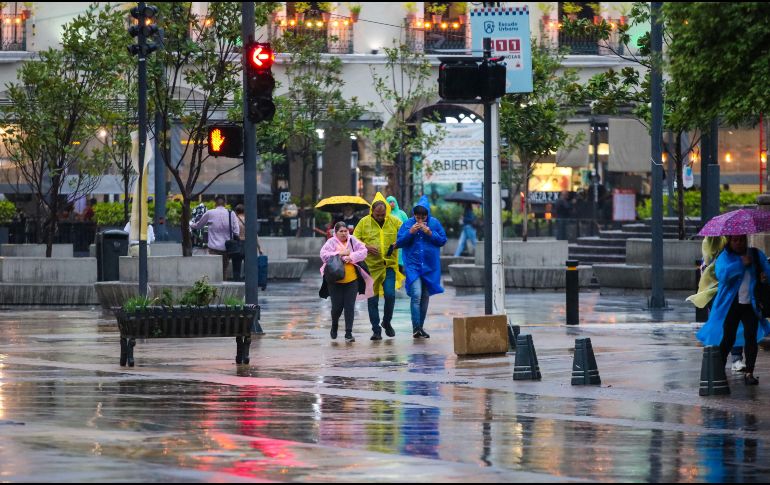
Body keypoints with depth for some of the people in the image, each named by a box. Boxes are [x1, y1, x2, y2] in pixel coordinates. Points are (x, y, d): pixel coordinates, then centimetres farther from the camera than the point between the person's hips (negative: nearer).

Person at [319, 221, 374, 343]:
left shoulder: (353, 241, 4)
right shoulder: (331, 242, -2)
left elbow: (363, 252, -3)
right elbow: (324, 255, -13)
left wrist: (350, 257, -15)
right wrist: (340, 254, -16)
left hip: (352, 280, 2)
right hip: (335, 281, -1)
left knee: (350, 307, -1)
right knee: (337, 306, 2)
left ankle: (348, 333, 3)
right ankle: (334, 326, 34)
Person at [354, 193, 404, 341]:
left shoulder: (395, 221, 3)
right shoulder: (364, 222, 1)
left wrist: (397, 244, -10)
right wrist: (366, 247, -12)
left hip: (389, 265, 0)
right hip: (371, 266, 0)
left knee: (390, 294, -10)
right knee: (372, 299, 3)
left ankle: (387, 322, 15)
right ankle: (376, 330, 10)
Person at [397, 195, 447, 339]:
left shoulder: (434, 223, 1)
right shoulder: (408, 224, -2)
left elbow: (443, 240, 3)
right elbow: (399, 242, -2)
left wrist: (430, 233, -13)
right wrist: (410, 232, -17)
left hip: (430, 266, 3)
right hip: (413, 265, -3)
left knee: (425, 296, 11)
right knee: (416, 295, -17)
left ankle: (421, 327, 23)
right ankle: (416, 328, -17)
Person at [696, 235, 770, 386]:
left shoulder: (757, 255, 12)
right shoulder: (725, 257, 0)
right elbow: (721, 275, -17)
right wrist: (741, 264, -21)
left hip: (751, 304, 3)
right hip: (731, 304, -2)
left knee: (751, 337, -5)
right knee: (728, 338, -3)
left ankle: (749, 373, -1)